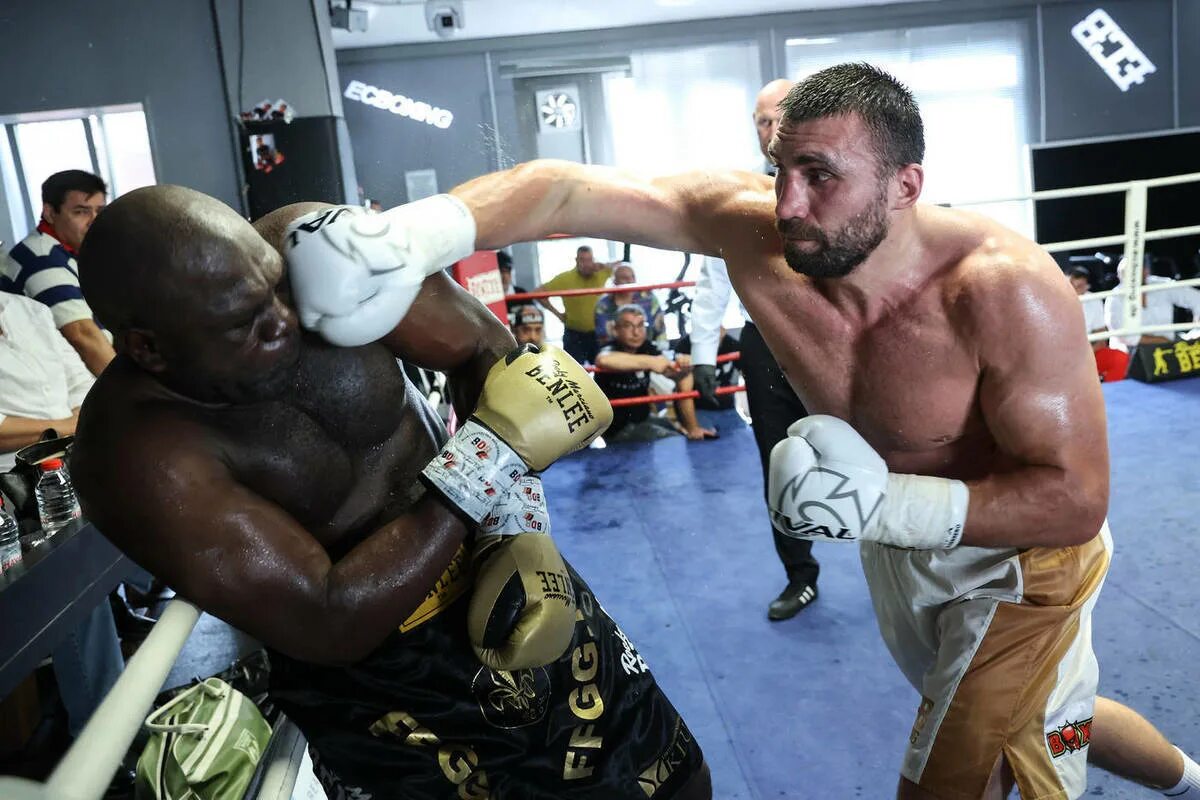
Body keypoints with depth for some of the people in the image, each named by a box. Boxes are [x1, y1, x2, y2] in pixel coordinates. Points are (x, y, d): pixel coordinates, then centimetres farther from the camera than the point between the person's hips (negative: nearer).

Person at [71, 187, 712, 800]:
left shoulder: (314, 247, -18)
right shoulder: (140, 453, -26)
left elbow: (480, 347, -10)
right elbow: (330, 625, -29)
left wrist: (515, 535, -19)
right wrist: (491, 453, -32)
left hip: (499, 579, 4)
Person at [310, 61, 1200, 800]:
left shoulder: (1005, 290, -36)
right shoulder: (750, 230, -26)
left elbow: (1076, 498, -31)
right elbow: (564, 190, -31)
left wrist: (887, 503, -43)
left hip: (1018, 555, -5)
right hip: (900, 539, 5)